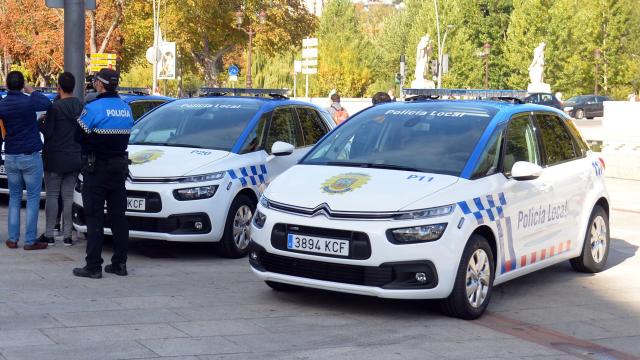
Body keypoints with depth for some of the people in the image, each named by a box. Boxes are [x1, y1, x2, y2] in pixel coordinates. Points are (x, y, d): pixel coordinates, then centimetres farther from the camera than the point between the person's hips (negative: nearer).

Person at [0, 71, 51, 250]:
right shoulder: (29, 102, -14)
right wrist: (32, 91, 13)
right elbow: (47, 104, 5)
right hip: (30, 156, -4)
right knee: (33, 198, 2)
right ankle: (30, 240, 0)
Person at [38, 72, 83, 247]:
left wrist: (39, 124, 5)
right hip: (74, 158, 5)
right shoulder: (80, 106, 2)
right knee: (68, 196, 8)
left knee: (52, 196, 3)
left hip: (55, 158, -5)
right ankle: (67, 235, 9)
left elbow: (47, 131, -14)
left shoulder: (55, 106, -15)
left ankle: (49, 234, 4)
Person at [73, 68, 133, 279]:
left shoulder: (93, 109, -15)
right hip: (119, 168, 6)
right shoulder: (126, 109, 5)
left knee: (94, 218, -2)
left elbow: (79, 136, -9)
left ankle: (93, 266, -3)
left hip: (96, 169, -6)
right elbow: (125, 137, 9)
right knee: (118, 216, 11)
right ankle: (120, 263, 14)